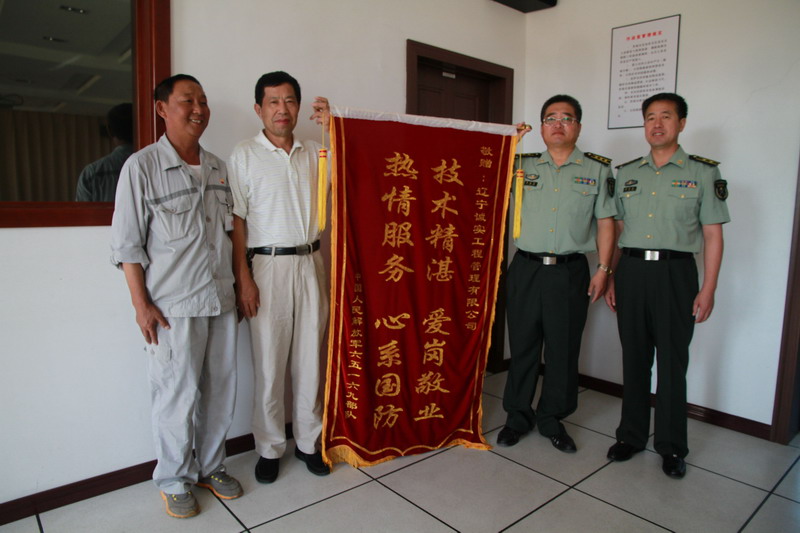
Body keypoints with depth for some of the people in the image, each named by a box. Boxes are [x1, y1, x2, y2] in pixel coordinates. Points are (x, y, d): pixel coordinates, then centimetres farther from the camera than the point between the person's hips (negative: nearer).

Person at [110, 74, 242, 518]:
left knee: (220, 389, 12)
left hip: (221, 300, 6)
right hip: (173, 306, -5)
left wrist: (240, 283, 14)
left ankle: (210, 466, 32)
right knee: (177, 395, 3)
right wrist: (141, 304, -10)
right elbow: (127, 243, -7)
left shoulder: (218, 167, 12)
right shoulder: (141, 166, -5)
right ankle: (175, 481, 25)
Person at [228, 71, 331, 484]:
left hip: (311, 264, 3)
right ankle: (269, 448, 21)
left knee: (310, 359, 9)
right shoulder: (244, 155, 0)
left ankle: (308, 441, 25)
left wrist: (332, 125, -3)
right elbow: (237, 220, -4)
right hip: (269, 264, -3)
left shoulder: (314, 152, 12)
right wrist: (242, 278, -11)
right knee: (269, 364, 4)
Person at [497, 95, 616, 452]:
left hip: (570, 272, 0)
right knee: (522, 346, 8)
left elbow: (605, 222, 6)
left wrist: (603, 269, -1)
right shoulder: (524, 166, 9)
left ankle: (552, 419, 25)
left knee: (563, 350, 7)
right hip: (526, 270, 1)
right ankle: (518, 416, 24)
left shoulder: (598, 170, 6)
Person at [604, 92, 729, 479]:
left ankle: (671, 446, 19)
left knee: (673, 362, 3)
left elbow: (713, 235, 0)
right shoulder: (626, 173, 12)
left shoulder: (703, 172, 2)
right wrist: (610, 278, 8)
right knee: (633, 359, 10)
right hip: (632, 270, 3)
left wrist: (708, 289, -6)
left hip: (675, 272, -3)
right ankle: (631, 436, 24)